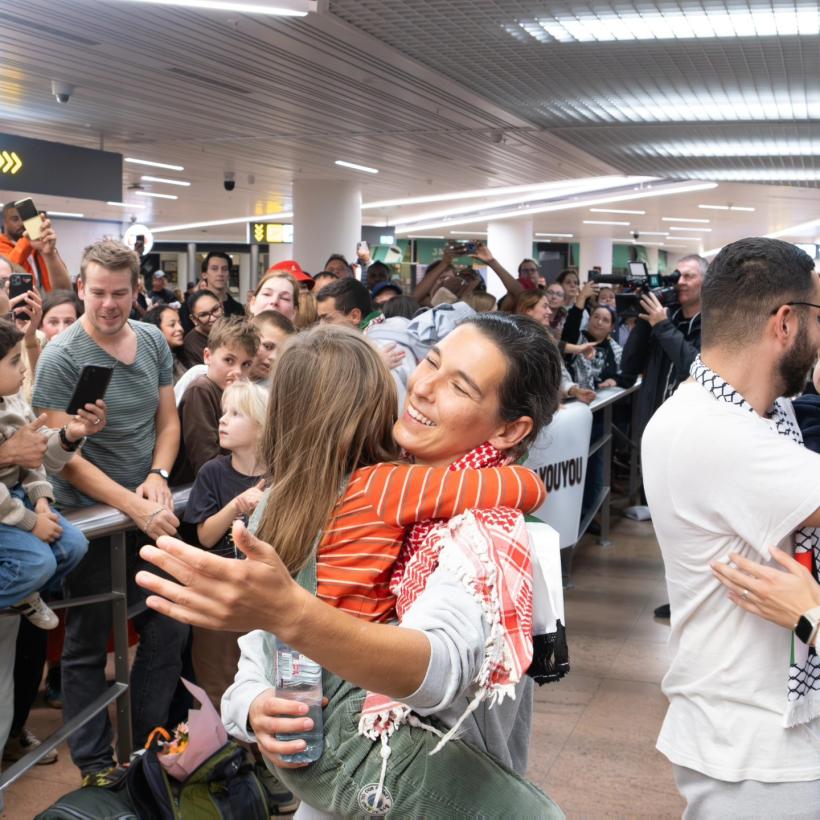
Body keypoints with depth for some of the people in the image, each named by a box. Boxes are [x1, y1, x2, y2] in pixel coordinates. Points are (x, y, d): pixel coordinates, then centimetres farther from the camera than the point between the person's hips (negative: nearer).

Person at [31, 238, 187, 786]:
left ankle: (149, 741, 31)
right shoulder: (61, 357, -15)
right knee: (88, 644, 10)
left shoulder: (153, 342, 2)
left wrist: (158, 477, -9)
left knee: (170, 631, 11)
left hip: (150, 513, 5)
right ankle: (94, 760, 26)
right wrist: (133, 505, -23)